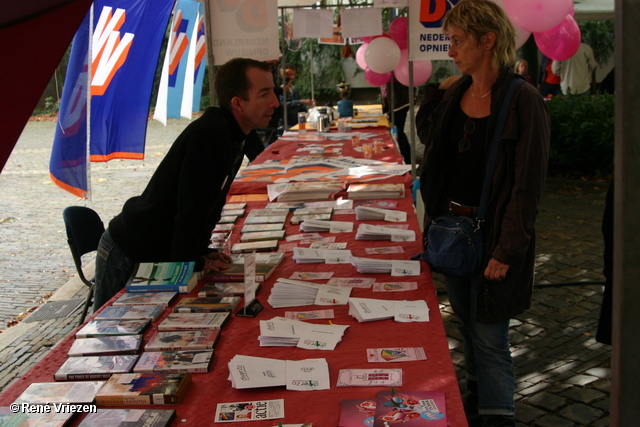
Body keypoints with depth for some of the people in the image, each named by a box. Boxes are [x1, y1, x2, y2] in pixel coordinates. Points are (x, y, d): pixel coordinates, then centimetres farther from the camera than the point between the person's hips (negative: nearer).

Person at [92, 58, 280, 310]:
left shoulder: (236, 137, 3)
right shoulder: (208, 134, -27)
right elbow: (190, 208, -26)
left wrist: (201, 251, 8)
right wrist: (192, 261, -16)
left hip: (159, 252, 9)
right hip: (127, 255, -8)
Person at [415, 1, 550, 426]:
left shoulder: (524, 101, -17)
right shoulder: (456, 91, 4)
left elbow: (528, 185, -17)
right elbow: (427, 135, 21)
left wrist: (507, 250, -19)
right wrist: (435, 91, 6)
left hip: (491, 236, -7)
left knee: (490, 338, -1)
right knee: (466, 323, 20)